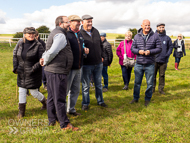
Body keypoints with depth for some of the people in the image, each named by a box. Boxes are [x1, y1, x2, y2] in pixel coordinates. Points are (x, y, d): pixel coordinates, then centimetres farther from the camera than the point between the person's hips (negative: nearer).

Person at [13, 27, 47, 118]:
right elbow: (15, 55, 12)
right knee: (22, 91, 8)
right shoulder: (20, 43, 2)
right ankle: (21, 111, 21)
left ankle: (44, 101, 34)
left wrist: (33, 68, -20)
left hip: (33, 74, -4)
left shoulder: (38, 45, -11)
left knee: (34, 93, 3)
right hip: (21, 73, 5)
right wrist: (15, 67, 2)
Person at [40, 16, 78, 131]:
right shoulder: (60, 35, -15)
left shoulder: (55, 33, 20)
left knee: (52, 97, 17)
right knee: (60, 98, -4)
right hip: (58, 71, -10)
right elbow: (52, 52, -26)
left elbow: (49, 51, 26)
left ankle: (52, 120, 30)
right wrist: (45, 62, -10)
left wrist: (44, 58, 9)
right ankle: (65, 124, 6)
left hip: (51, 70, 11)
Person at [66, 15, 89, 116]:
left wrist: (85, 50, 4)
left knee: (75, 90, 17)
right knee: (65, 90, 1)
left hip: (78, 67, 9)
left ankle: (71, 109, 32)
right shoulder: (66, 34, -12)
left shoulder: (79, 34, 15)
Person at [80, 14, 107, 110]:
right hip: (86, 64, -5)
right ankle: (85, 103, 24)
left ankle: (100, 101, 33)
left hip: (98, 63, 5)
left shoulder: (96, 31, 7)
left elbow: (100, 45, 16)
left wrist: (102, 56, 15)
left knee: (98, 84, 18)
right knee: (86, 85, 9)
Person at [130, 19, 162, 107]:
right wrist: (139, 51, -13)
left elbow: (159, 48, -1)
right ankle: (135, 98, 28)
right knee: (137, 82, 11)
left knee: (150, 83, 6)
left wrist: (150, 51, -18)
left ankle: (147, 100, 23)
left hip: (150, 64, -1)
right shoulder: (137, 36, 5)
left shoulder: (155, 36, 0)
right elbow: (132, 48, 7)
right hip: (138, 64, 2)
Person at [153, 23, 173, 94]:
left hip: (163, 60, 2)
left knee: (162, 75, 8)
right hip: (154, 60, -1)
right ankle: (152, 88, 16)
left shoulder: (167, 38, 7)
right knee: (153, 75, 4)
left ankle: (161, 88, 18)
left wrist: (167, 54, -4)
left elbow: (170, 47, 10)